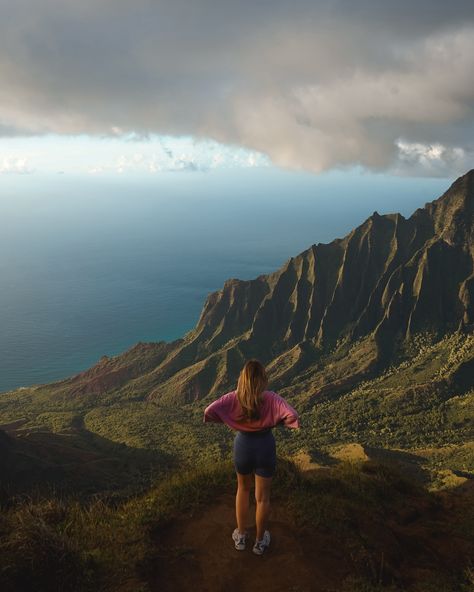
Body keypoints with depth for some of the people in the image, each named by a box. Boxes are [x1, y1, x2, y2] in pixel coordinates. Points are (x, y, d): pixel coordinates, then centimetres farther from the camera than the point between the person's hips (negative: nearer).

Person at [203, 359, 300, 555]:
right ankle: (260, 541, 34)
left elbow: (209, 411, -23)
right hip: (265, 445, -1)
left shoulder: (234, 397, -16)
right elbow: (292, 416, -30)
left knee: (243, 489, 27)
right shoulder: (271, 398, -19)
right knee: (262, 497, 17)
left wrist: (228, 419, -6)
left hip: (242, 444, 1)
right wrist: (277, 421, -9)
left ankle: (240, 535, 38)